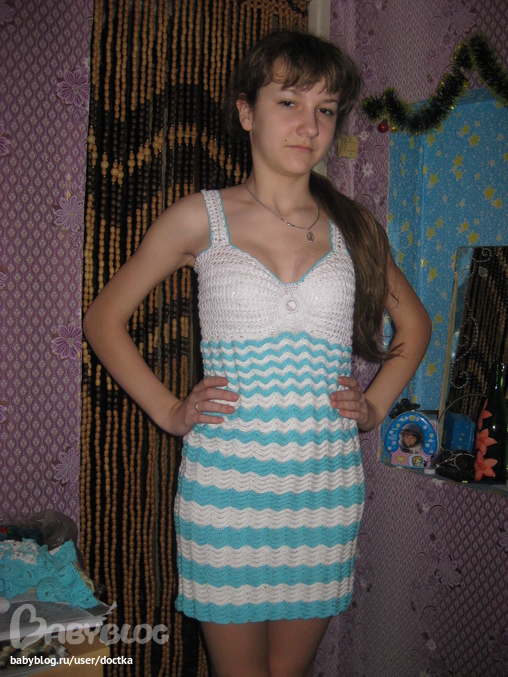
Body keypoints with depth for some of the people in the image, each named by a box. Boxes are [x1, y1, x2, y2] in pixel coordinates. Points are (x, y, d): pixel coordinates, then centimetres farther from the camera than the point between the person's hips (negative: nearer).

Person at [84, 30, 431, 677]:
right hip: (225, 481, -2)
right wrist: (169, 410, -1)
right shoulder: (200, 217, -1)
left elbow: (413, 324, 21)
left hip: (327, 483, 2)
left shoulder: (352, 227, 5)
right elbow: (104, 318, 6)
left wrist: (375, 404, 8)